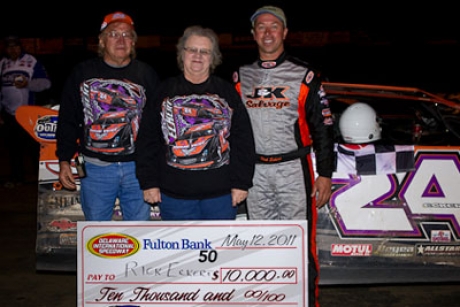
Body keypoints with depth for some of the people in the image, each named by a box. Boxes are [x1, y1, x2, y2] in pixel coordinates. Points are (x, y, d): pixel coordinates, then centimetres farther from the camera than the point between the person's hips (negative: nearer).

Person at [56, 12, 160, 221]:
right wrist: (64, 161, 2)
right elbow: (67, 120, 7)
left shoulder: (147, 74, 5)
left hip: (137, 167, 0)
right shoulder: (83, 73, 5)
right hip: (95, 168, 0)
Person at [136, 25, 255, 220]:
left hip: (220, 193, 0)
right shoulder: (165, 91, 6)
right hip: (174, 195, 0)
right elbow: (147, 139, 4)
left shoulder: (227, 92, 6)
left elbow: (243, 140, 2)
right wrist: (149, 182, -2)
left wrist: (241, 182, -4)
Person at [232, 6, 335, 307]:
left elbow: (323, 127, -1)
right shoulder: (241, 77, 9)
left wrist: (325, 173, -6)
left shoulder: (304, 75, -1)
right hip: (254, 171, 4)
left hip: (294, 169, -3)